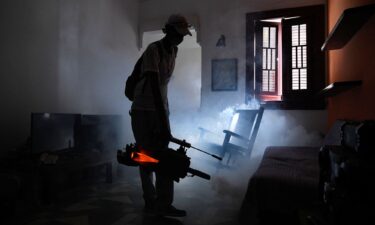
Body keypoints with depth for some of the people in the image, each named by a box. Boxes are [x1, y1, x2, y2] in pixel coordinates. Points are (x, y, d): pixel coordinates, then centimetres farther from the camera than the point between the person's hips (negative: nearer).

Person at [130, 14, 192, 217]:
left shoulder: (174, 50, 8)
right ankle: (150, 202, 13)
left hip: (161, 109, 6)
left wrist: (164, 117, 18)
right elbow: (154, 86, -26)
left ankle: (163, 204, 3)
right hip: (143, 111, -6)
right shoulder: (153, 50, -16)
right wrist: (163, 121, -31)